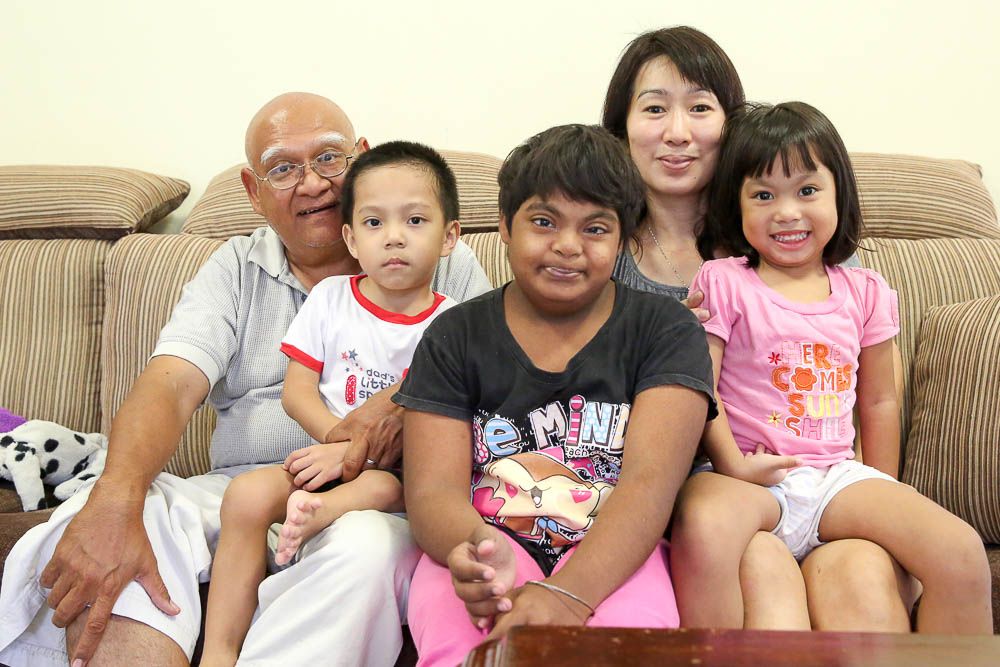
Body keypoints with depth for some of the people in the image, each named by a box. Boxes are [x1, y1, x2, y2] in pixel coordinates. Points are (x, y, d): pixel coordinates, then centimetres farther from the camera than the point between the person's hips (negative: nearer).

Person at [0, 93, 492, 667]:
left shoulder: (443, 263, 9)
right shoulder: (236, 269, 13)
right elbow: (172, 383, -3)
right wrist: (115, 499, -24)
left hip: (377, 498, -1)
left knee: (365, 544, -38)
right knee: (96, 516, -26)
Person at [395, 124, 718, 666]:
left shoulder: (666, 332, 4)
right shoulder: (454, 337, 8)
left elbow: (651, 481, -11)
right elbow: (432, 490, -2)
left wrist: (566, 594, -28)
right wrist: (477, 546, -28)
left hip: (610, 560, 0)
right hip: (487, 552, 0)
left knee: (631, 623, -33)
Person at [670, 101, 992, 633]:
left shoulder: (864, 293, 12)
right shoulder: (722, 283, 1)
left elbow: (879, 400, 18)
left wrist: (886, 500, 15)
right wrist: (732, 465, -16)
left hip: (838, 474, 4)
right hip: (749, 476, -4)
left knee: (962, 553, -16)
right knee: (702, 524, -39)